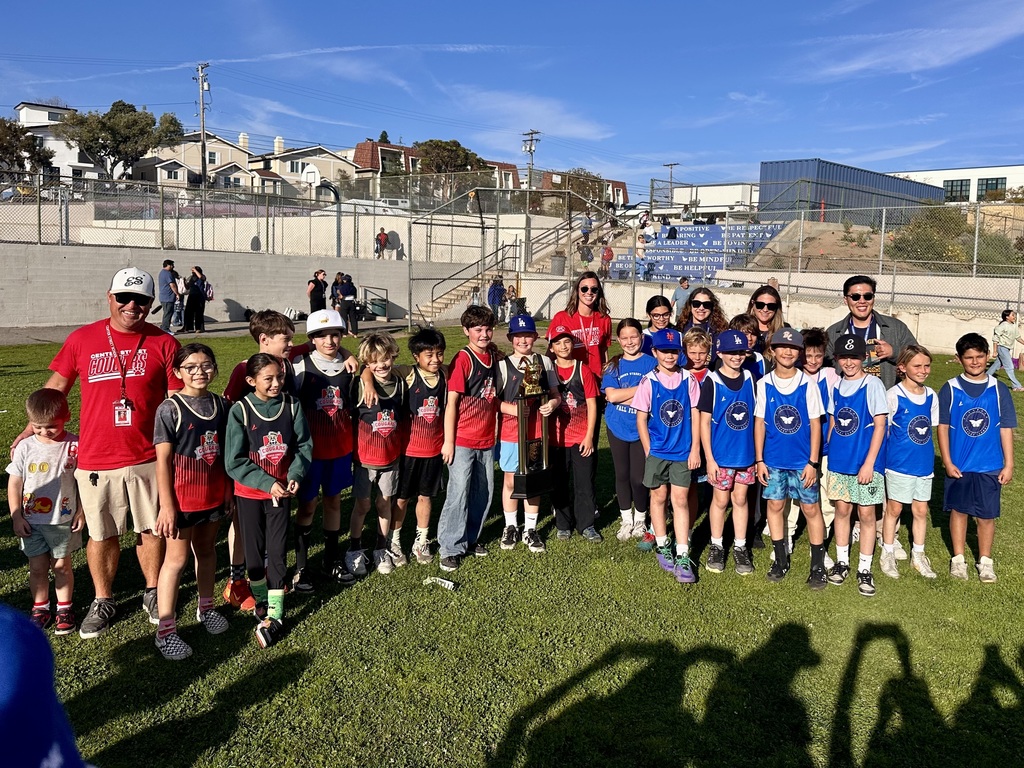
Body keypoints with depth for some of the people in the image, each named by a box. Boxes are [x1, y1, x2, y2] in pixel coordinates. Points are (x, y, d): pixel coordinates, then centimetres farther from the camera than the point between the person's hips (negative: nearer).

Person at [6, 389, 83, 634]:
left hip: (64, 520, -2)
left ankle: (64, 608, 24)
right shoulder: (25, 447, -6)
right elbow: (14, 483, 1)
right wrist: (16, 517, -1)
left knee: (62, 565, 9)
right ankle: (40, 608, 28)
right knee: (37, 567, 11)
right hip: (31, 521, 2)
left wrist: (81, 512, -4)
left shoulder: (75, 445, -11)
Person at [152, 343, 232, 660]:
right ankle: (166, 630, 11)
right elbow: (163, 460, -12)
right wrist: (166, 505, -14)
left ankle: (206, 608, 37)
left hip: (214, 494, 5)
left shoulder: (220, 404, 2)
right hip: (182, 497, -5)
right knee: (177, 558, 2)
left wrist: (228, 491, 9)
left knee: (207, 549, 19)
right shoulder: (170, 409, -12)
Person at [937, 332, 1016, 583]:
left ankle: (985, 561, 24)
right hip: (958, 466, 0)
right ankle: (958, 558, 25)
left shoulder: (999, 390, -1)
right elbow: (943, 427, -2)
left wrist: (1009, 465, -1)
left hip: (990, 466, 1)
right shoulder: (950, 389, -4)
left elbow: (1006, 429, 2)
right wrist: (947, 462, -7)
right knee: (959, 510, 11)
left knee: (987, 514, 7)